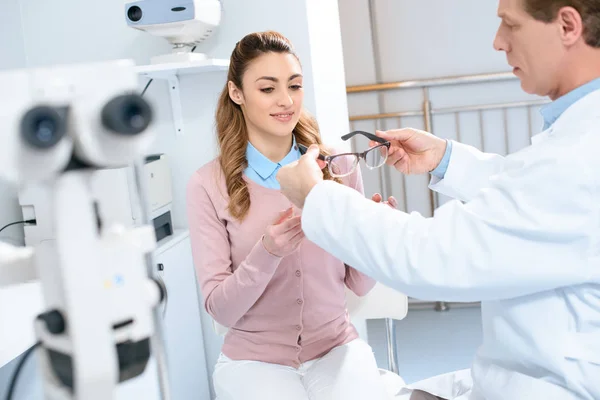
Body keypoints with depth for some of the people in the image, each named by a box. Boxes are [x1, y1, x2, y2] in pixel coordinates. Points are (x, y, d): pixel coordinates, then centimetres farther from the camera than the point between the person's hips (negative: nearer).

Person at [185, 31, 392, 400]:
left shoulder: (338, 167, -3)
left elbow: (360, 284, 2)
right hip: (254, 357, -2)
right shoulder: (208, 186, -9)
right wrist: (267, 252, -26)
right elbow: (221, 310, -9)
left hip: (335, 346, 2)